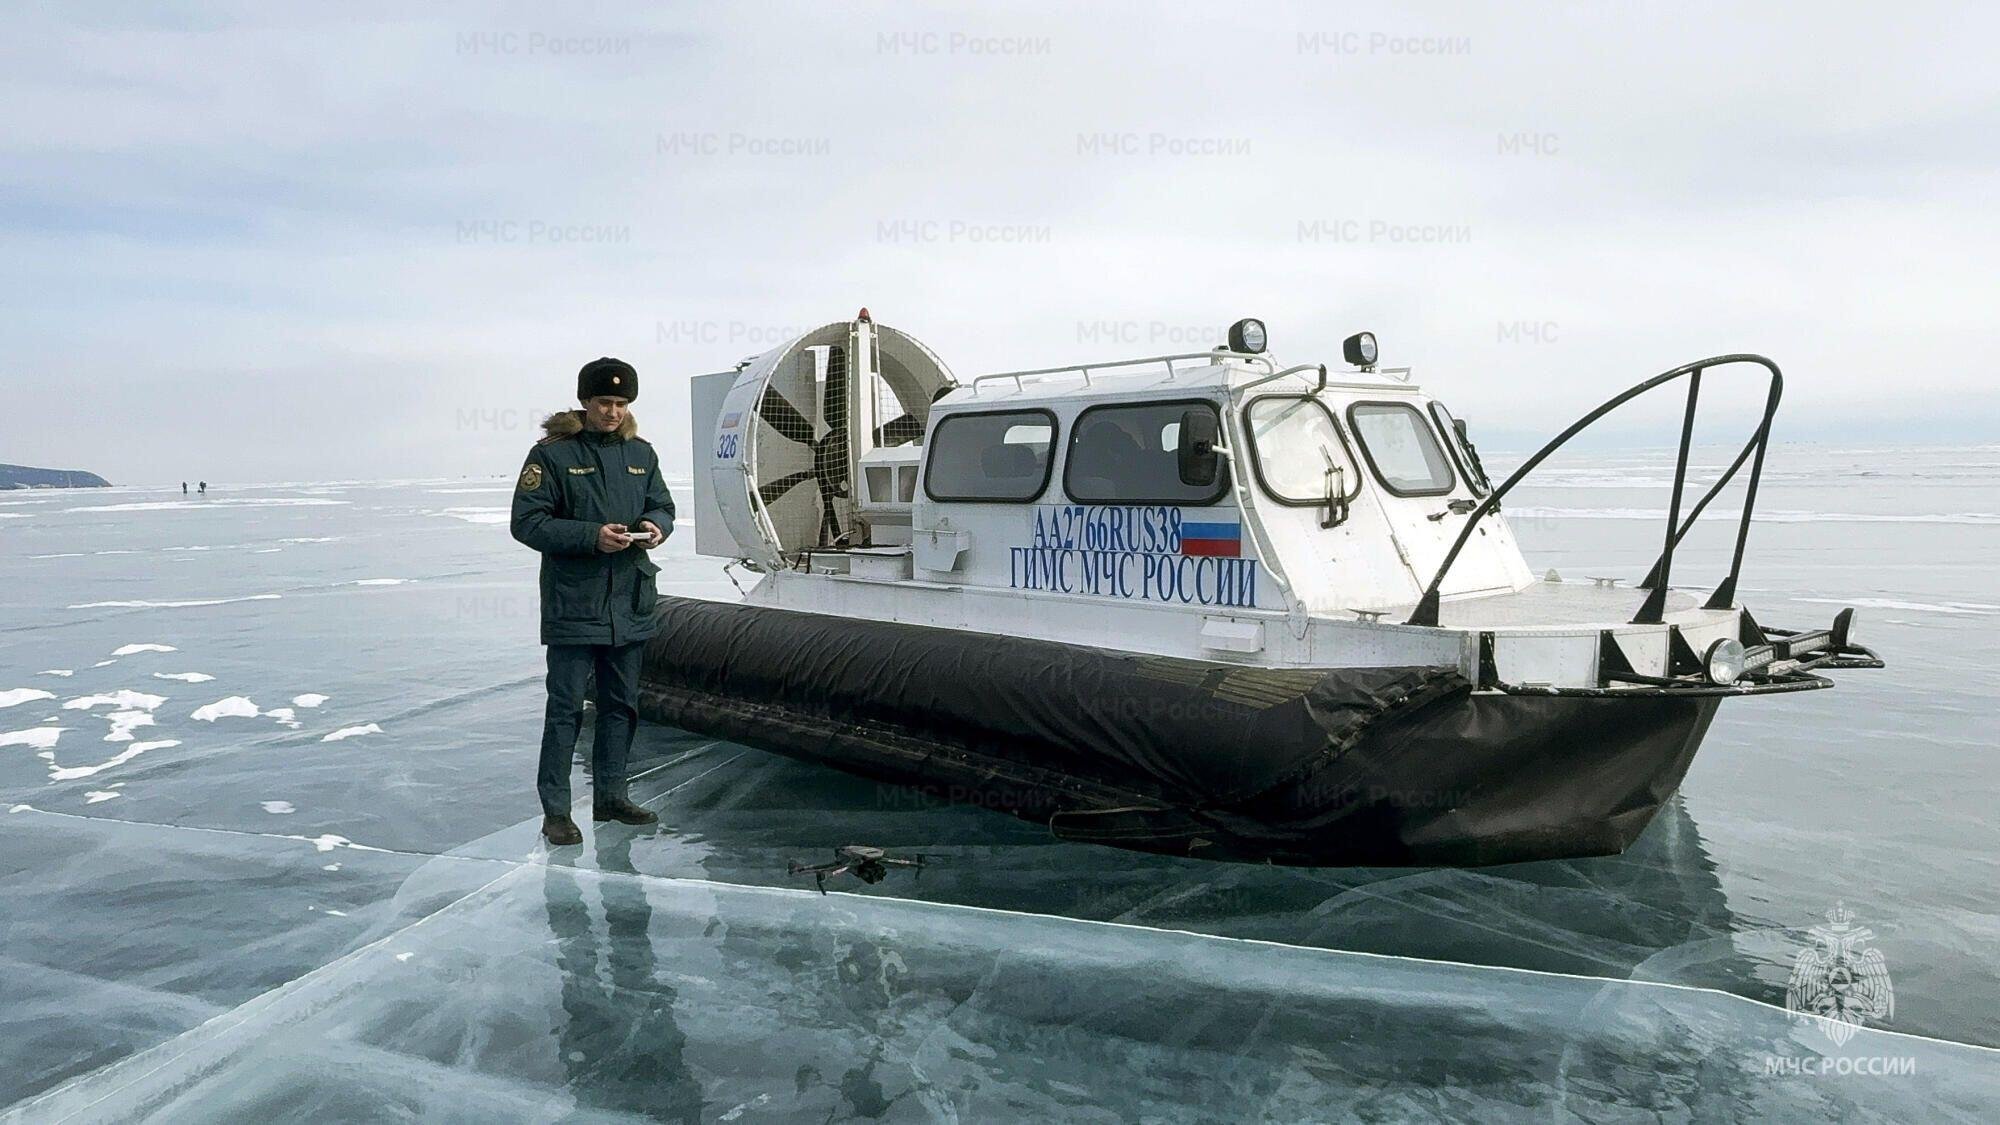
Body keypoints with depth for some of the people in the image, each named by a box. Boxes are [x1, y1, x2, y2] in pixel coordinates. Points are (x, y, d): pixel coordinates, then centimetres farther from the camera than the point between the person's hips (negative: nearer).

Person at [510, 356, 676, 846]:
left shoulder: (640, 452, 10)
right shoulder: (553, 453, -7)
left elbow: (663, 506, 18)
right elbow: (527, 521, -11)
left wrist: (656, 526, -6)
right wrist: (592, 536, -21)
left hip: (630, 603, 6)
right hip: (573, 603, -6)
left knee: (621, 704, 15)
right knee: (565, 708, -3)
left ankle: (610, 795, 28)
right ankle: (555, 810, 7)